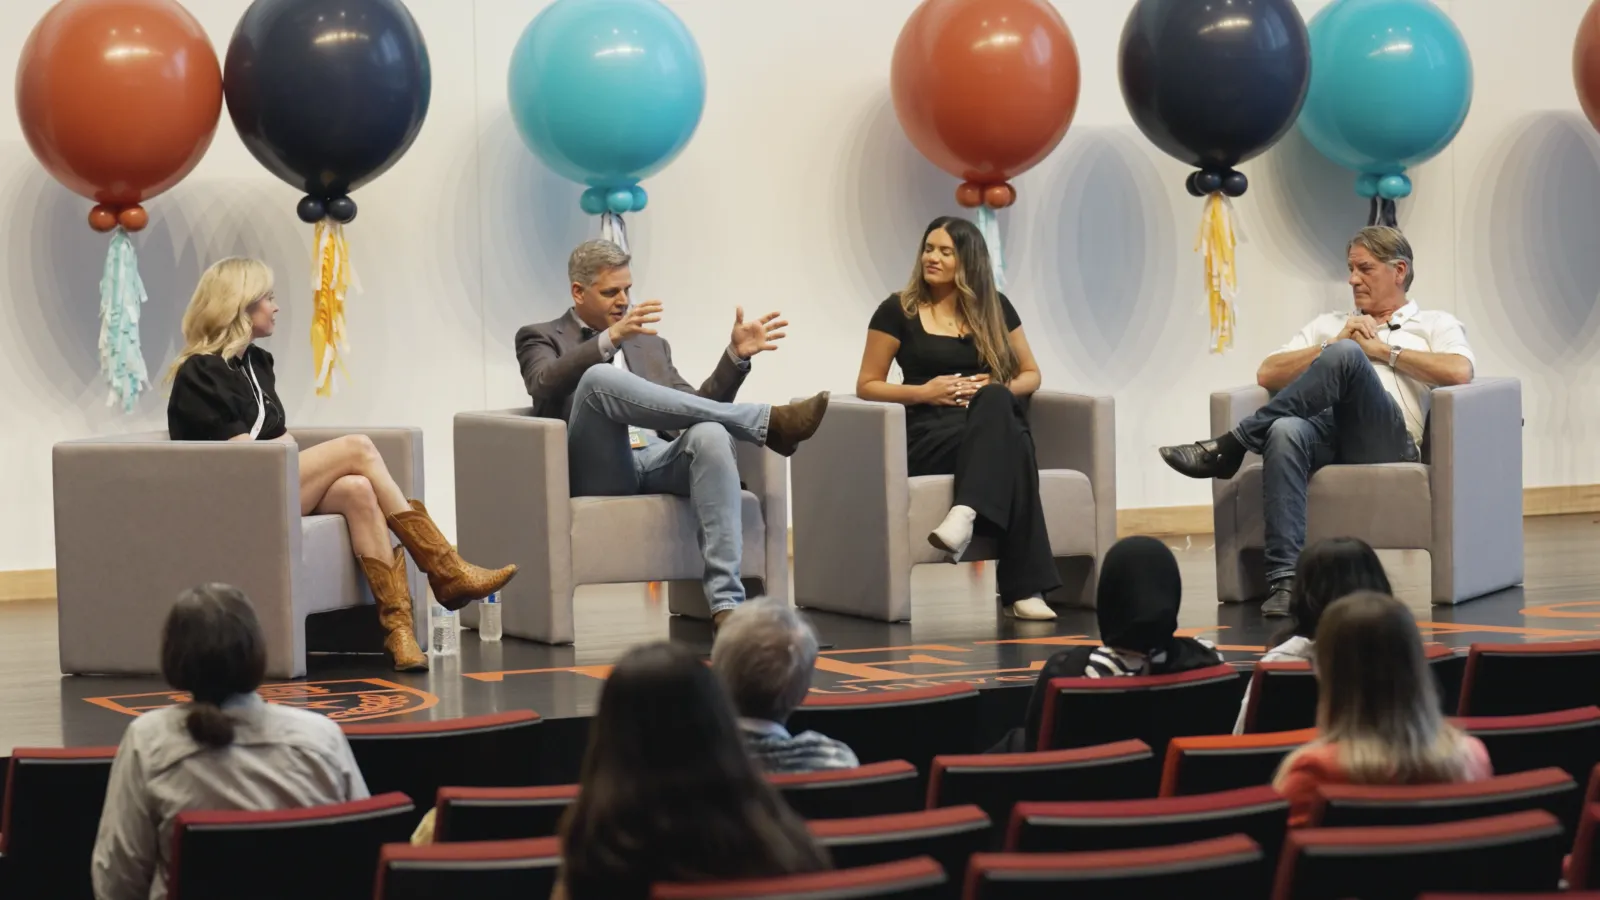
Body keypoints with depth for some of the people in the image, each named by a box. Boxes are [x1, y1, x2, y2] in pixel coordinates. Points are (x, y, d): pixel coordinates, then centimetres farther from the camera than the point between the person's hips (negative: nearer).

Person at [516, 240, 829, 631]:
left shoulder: (650, 345, 30)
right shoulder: (540, 338, 15)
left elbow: (695, 409, 21)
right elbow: (545, 385, -9)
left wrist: (736, 355, 6)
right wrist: (610, 338, -22)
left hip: (659, 462, 4)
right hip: (598, 470, -3)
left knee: (709, 433, -32)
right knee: (599, 378, -33)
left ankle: (726, 601, -42)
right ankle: (768, 421, -34)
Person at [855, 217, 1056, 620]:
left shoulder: (994, 308, 15)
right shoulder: (898, 311, 6)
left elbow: (1030, 374, 19)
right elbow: (867, 385, 7)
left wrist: (999, 391, -5)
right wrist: (923, 392, -11)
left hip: (996, 420, 3)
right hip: (929, 434, -3)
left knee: (994, 402, -39)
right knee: (1012, 450, -38)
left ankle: (966, 514, -55)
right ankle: (1024, 587, -47)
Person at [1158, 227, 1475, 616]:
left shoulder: (1435, 324, 23)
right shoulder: (1329, 324, 35)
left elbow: (1459, 372, -1)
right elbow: (1267, 375, 22)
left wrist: (1383, 350, 3)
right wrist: (1332, 346, 10)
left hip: (1386, 440, -3)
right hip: (1325, 427, 3)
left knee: (1346, 356, -34)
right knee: (1285, 431, -37)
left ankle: (1232, 446, -29)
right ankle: (1283, 580, -44)